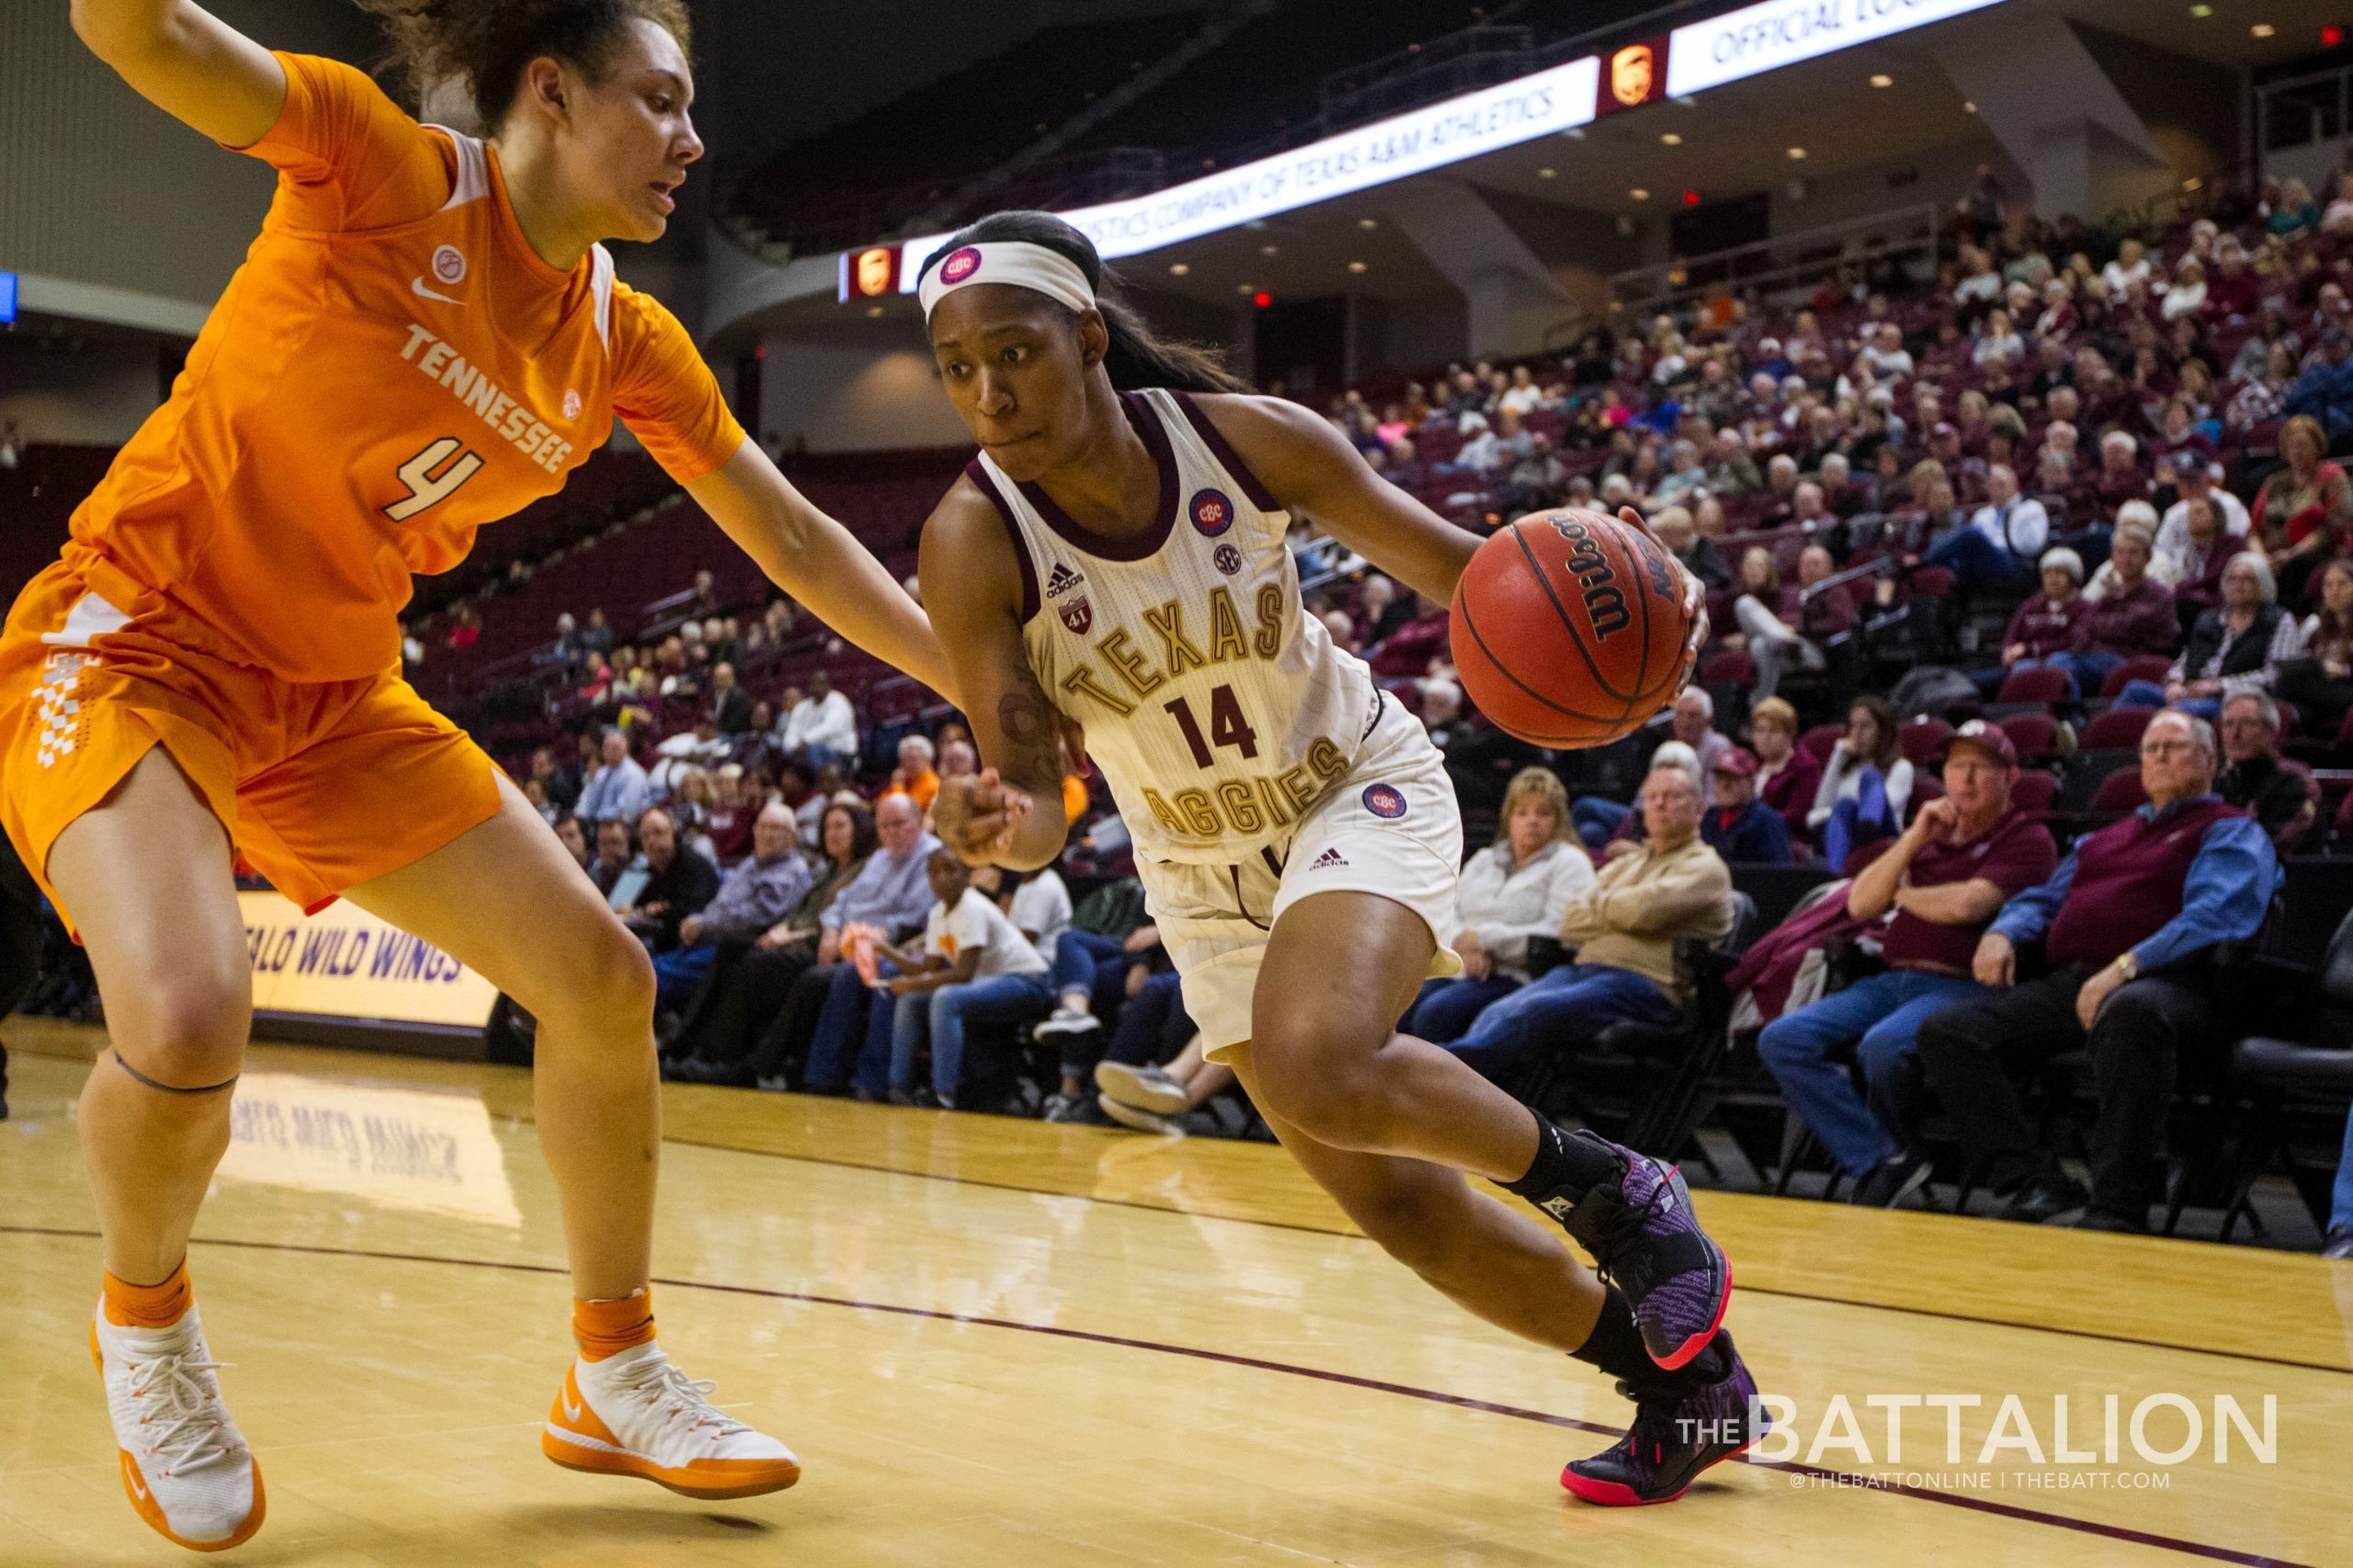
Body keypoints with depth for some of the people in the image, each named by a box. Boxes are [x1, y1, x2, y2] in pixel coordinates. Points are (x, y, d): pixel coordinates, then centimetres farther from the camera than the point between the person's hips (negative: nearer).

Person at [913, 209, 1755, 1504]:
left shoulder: (1246, 438, -22)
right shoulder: (972, 544, -22)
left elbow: (1457, 565, -11)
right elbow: (1034, 804, -23)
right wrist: (1001, 826, -47)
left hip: (1360, 789, -3)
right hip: (1203, 868, 3)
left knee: (1321, 1067, -32)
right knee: (1388, 1199, 1)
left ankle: (1609, 1186, -5)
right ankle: (1684, 1379, 21)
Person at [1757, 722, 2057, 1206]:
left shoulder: (2027, 839, 3)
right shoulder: (1929, 834, 25)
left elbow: (1967, 904, -14)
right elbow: (1860, 904, 14)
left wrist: (1905, 895, 5)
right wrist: (1913, 839, 4)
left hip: (1960, 986, -7)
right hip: (1893, 979, 7)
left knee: (1882, 1047, -37)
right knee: (1782, 1039, -16)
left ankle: (1900, 1149, -7)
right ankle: (1879, 1162, -18)